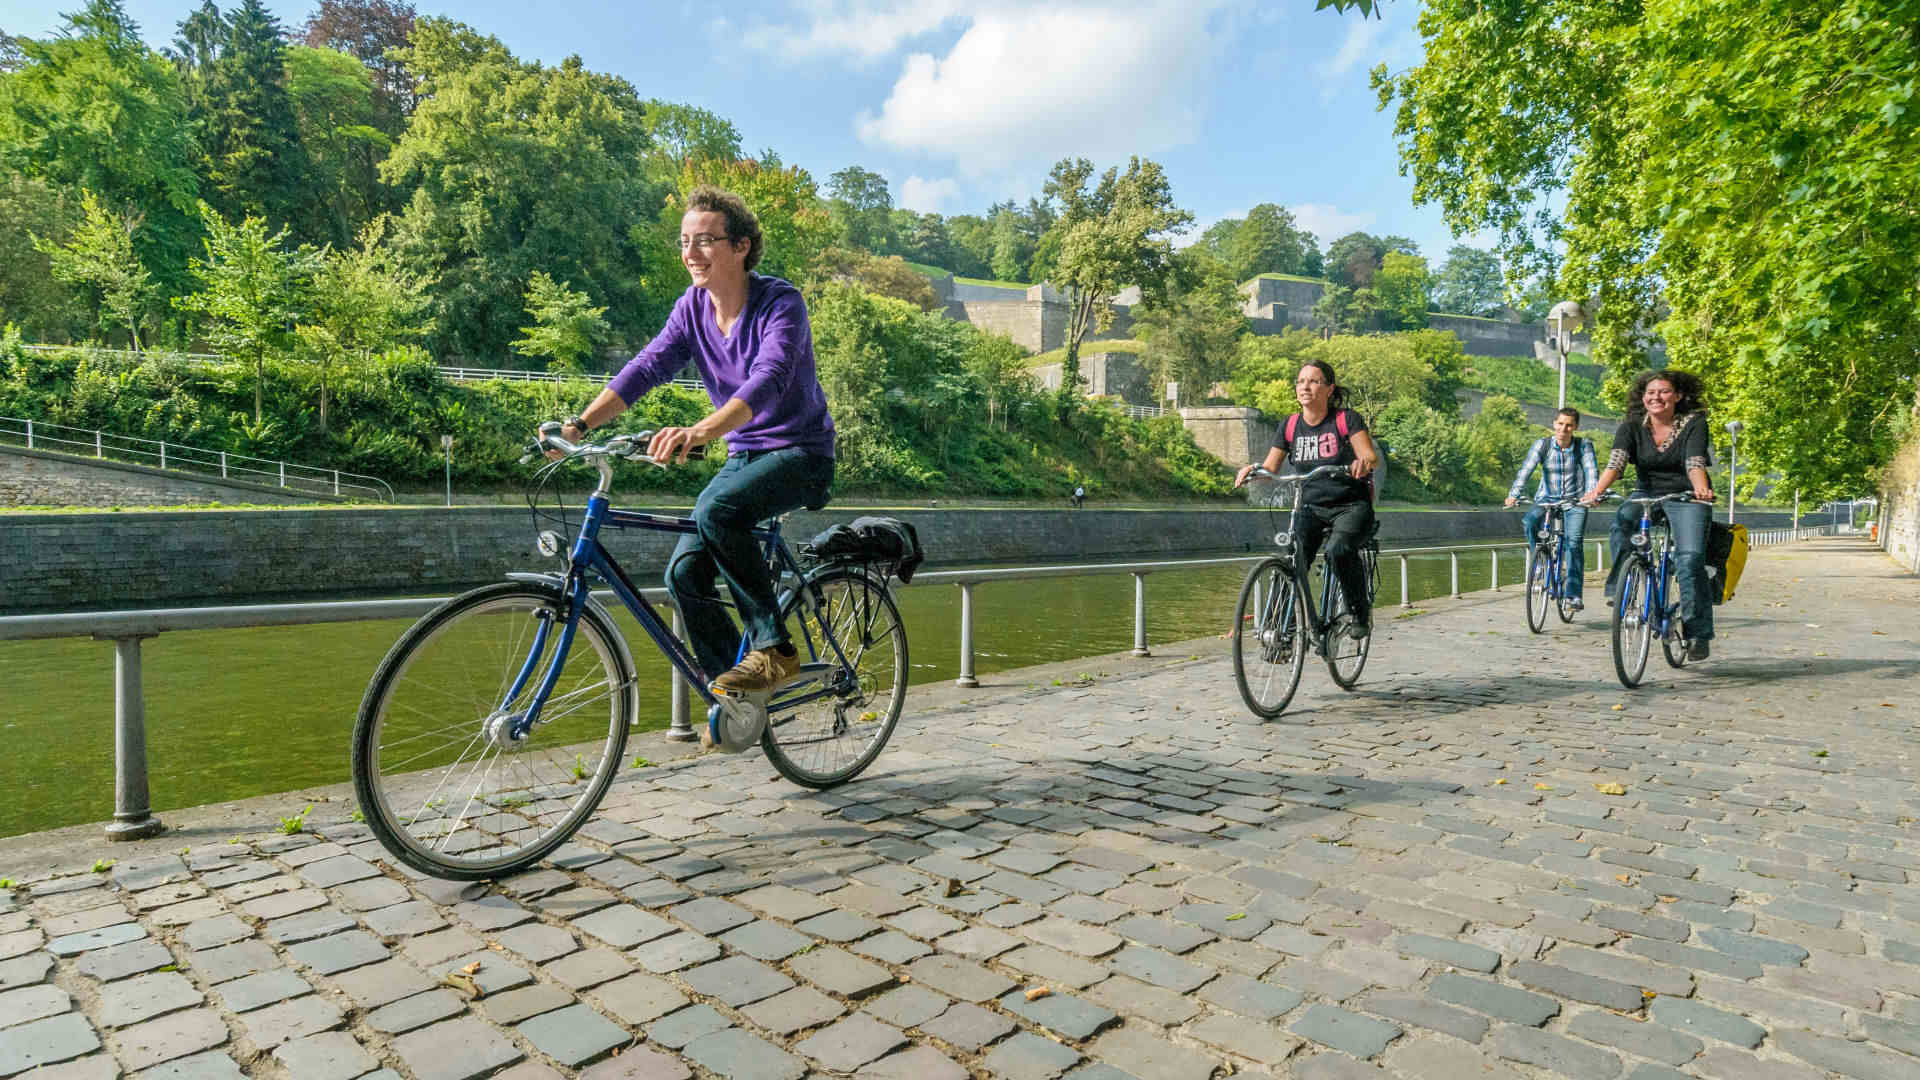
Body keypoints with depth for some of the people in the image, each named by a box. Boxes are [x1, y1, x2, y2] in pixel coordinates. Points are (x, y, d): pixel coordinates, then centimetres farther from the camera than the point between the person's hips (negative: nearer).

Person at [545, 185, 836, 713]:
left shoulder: (780, 303, -17)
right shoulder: (693, 306, 2)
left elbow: (767, 381, -34)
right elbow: (646, 366, -6)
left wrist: (699, 432, -50)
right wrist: (579, 423, -20)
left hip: (800, 454, -6)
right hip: (744, 455, 7)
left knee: (715, 509, -33)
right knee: (684, 573, -7)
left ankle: (775, 648, -20)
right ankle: (738, 696, 9)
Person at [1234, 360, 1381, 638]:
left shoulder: (1347, 420, -6)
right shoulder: (1290, 426, 4)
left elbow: (1371, 456, -15)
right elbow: (1271, 467, 5)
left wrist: (1363, 462, -39)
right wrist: (1253, 469, -17)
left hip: (1351, 507, -3)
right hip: (1311, 508, 4)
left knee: (1338, 550, -32)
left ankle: (1361, 612, -9)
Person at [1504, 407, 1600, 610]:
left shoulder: (1584, 445, -4)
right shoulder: (1542, 445, -5)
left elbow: (1591, 470, -16)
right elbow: (1525, 470, -17)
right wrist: (1513, 494, -32)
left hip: (1575, 501, -1)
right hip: (1547, 498, 1)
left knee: (1574, 541, -16)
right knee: (1529, 522, -29)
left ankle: (1574, 595, -10)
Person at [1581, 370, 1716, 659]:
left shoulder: (1694, 423, -7)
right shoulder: (1632, 426, -2)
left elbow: (1695, 462, -22)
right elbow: (1616, 461, -18)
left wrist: (1701, 489, -44)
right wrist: (1597, 491, -37)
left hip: (1686, 498, -2)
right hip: (1646, 494, 2)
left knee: (1690, 558, -18)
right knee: (1622, 521, -33)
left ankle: (1698, 632, -10)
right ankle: (1619, 588, -23)